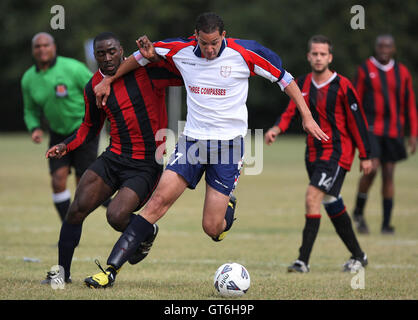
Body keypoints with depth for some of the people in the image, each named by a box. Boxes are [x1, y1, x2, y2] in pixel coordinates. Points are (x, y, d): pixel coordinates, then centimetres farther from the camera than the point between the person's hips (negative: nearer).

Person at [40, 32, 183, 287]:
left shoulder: (146, 70, -10)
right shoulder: (94, 88, 6)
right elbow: (91, 127, 22)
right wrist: (66, 146, 7)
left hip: (147, 163, -5)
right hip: (115, 157, 5)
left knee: (117, 217, -19)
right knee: (77, 209, -6)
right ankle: (62, 271, 9)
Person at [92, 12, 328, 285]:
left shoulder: (244, 53, -11)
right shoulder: (181, 50, -3)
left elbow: (283, 78, -1)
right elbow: (143, 55, 14)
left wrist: (307, 116, -2)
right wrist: (108, 81, 18)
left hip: (229, 142, -2)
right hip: (192, 139, 2)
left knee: (212, 228, -7)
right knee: (159, 200, -16)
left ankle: (228, 206, 32)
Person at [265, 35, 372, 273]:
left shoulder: (342, 86, -11)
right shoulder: (303, 84, 7)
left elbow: (358, 121, -7)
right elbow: (291, 111, 6)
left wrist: (365, 156, -5)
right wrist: (277, 129, -16)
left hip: (337, 153, -7)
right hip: (314, 153, 7)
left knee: (312, 198, -20)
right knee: (333, 206, 15)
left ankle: (304, 260, -19)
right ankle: (358, 255, 30)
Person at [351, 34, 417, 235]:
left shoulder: (402, 73, 8)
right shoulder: (365, 70, 1)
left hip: (393, 131, 3)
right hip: (371, 129, -3)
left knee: (388, 175, 3)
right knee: (372, 169, -18)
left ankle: (386, 224, 8)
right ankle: (358, 212, 5)